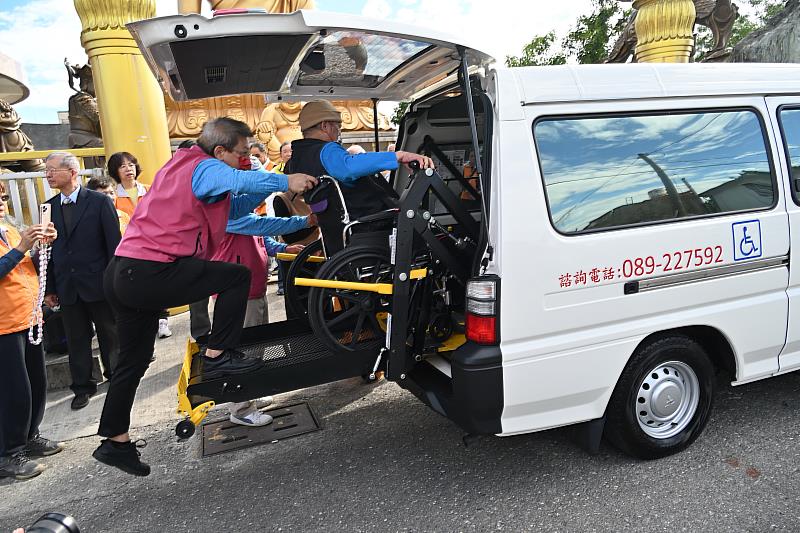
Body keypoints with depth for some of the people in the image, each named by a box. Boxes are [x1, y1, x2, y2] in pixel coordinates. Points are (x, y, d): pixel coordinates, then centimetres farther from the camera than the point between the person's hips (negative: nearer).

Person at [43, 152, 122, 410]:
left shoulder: (100, 202, -6)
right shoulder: (50, 207, 7)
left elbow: (114, 243, -7)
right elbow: (49, 249, 9)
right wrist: (49, 288, 6)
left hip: (98, 283, -4)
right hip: (67, 287, 4)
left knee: (110, 334, 10)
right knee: (76, 339, 11)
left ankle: (116, 376, 28)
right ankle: (82, 387, 25)